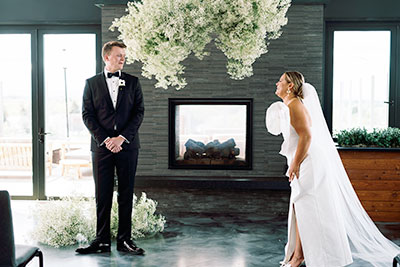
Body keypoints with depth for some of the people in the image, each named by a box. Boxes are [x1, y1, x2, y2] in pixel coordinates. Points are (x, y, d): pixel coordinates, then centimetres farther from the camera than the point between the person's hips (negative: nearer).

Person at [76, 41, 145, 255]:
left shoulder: (132, 82, 9)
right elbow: (87, 115, 1)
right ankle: (102, 241, 13)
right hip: (101, 146, 0)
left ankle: (124, 240, 13)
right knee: (102, 195, 4)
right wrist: (105, 139, -10)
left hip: (127, 146, 1)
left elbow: (139, 112, 2)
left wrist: (122, 138, -10)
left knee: (126, 194, 4)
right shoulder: (92, 83, 8)